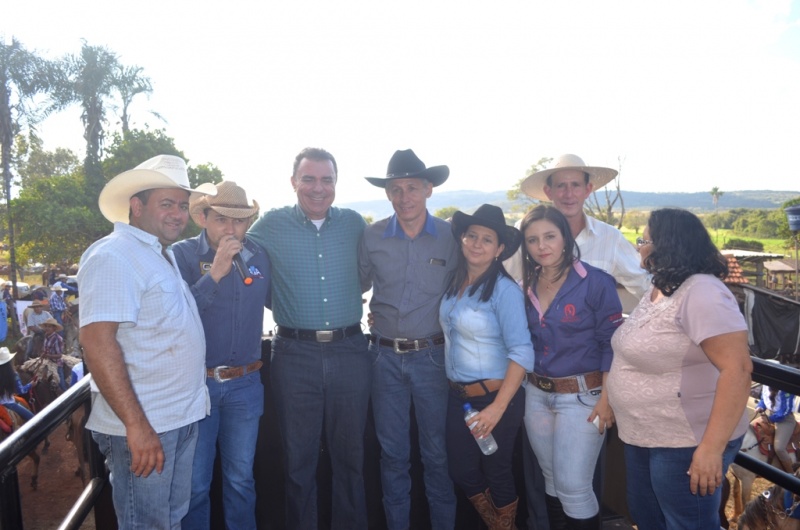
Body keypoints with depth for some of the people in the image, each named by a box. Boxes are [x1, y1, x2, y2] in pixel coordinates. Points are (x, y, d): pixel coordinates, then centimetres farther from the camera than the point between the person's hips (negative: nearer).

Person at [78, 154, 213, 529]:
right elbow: (97, 342, -24)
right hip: (143, 426, -9)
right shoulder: (113, 256, -16)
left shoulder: (164, 256, 14)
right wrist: (136, 425, -26)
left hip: (182, 418, 9)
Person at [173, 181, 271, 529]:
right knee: (195, 481, 12)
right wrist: (215, 273, -26)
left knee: (241, 477, 18)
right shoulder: (182, 254, -9)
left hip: (246, 384, 3)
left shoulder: (259, 257, 2)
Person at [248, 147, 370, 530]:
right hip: (295, 355, -1)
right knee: (299, 458, 13)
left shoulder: (354, 223, 5)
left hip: (350, 352, 2)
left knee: (350, 454, 15)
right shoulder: (271, 225, -2)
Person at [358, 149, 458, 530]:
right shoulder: (372, 237, -2)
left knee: (437, 452, 12)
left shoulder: (451, 237, -5)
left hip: (432, 355, -1)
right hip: (386, 356, 2)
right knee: (392, 452, 14)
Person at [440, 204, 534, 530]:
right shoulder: (454, 283, 1)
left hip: (495, 396, -6)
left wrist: (498, 407, -25)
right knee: (461, 470, 15)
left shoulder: (504, 289, -18)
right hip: (458, 396, 6)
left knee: (496, 471, 12)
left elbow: (522, 353, -22)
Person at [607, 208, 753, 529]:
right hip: (643, 436, 9)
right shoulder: (657, 290, 8)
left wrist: (711, 448, -29)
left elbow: (738, 369, -28)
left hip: (684, 443, -9)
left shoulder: (701, 294, -22)